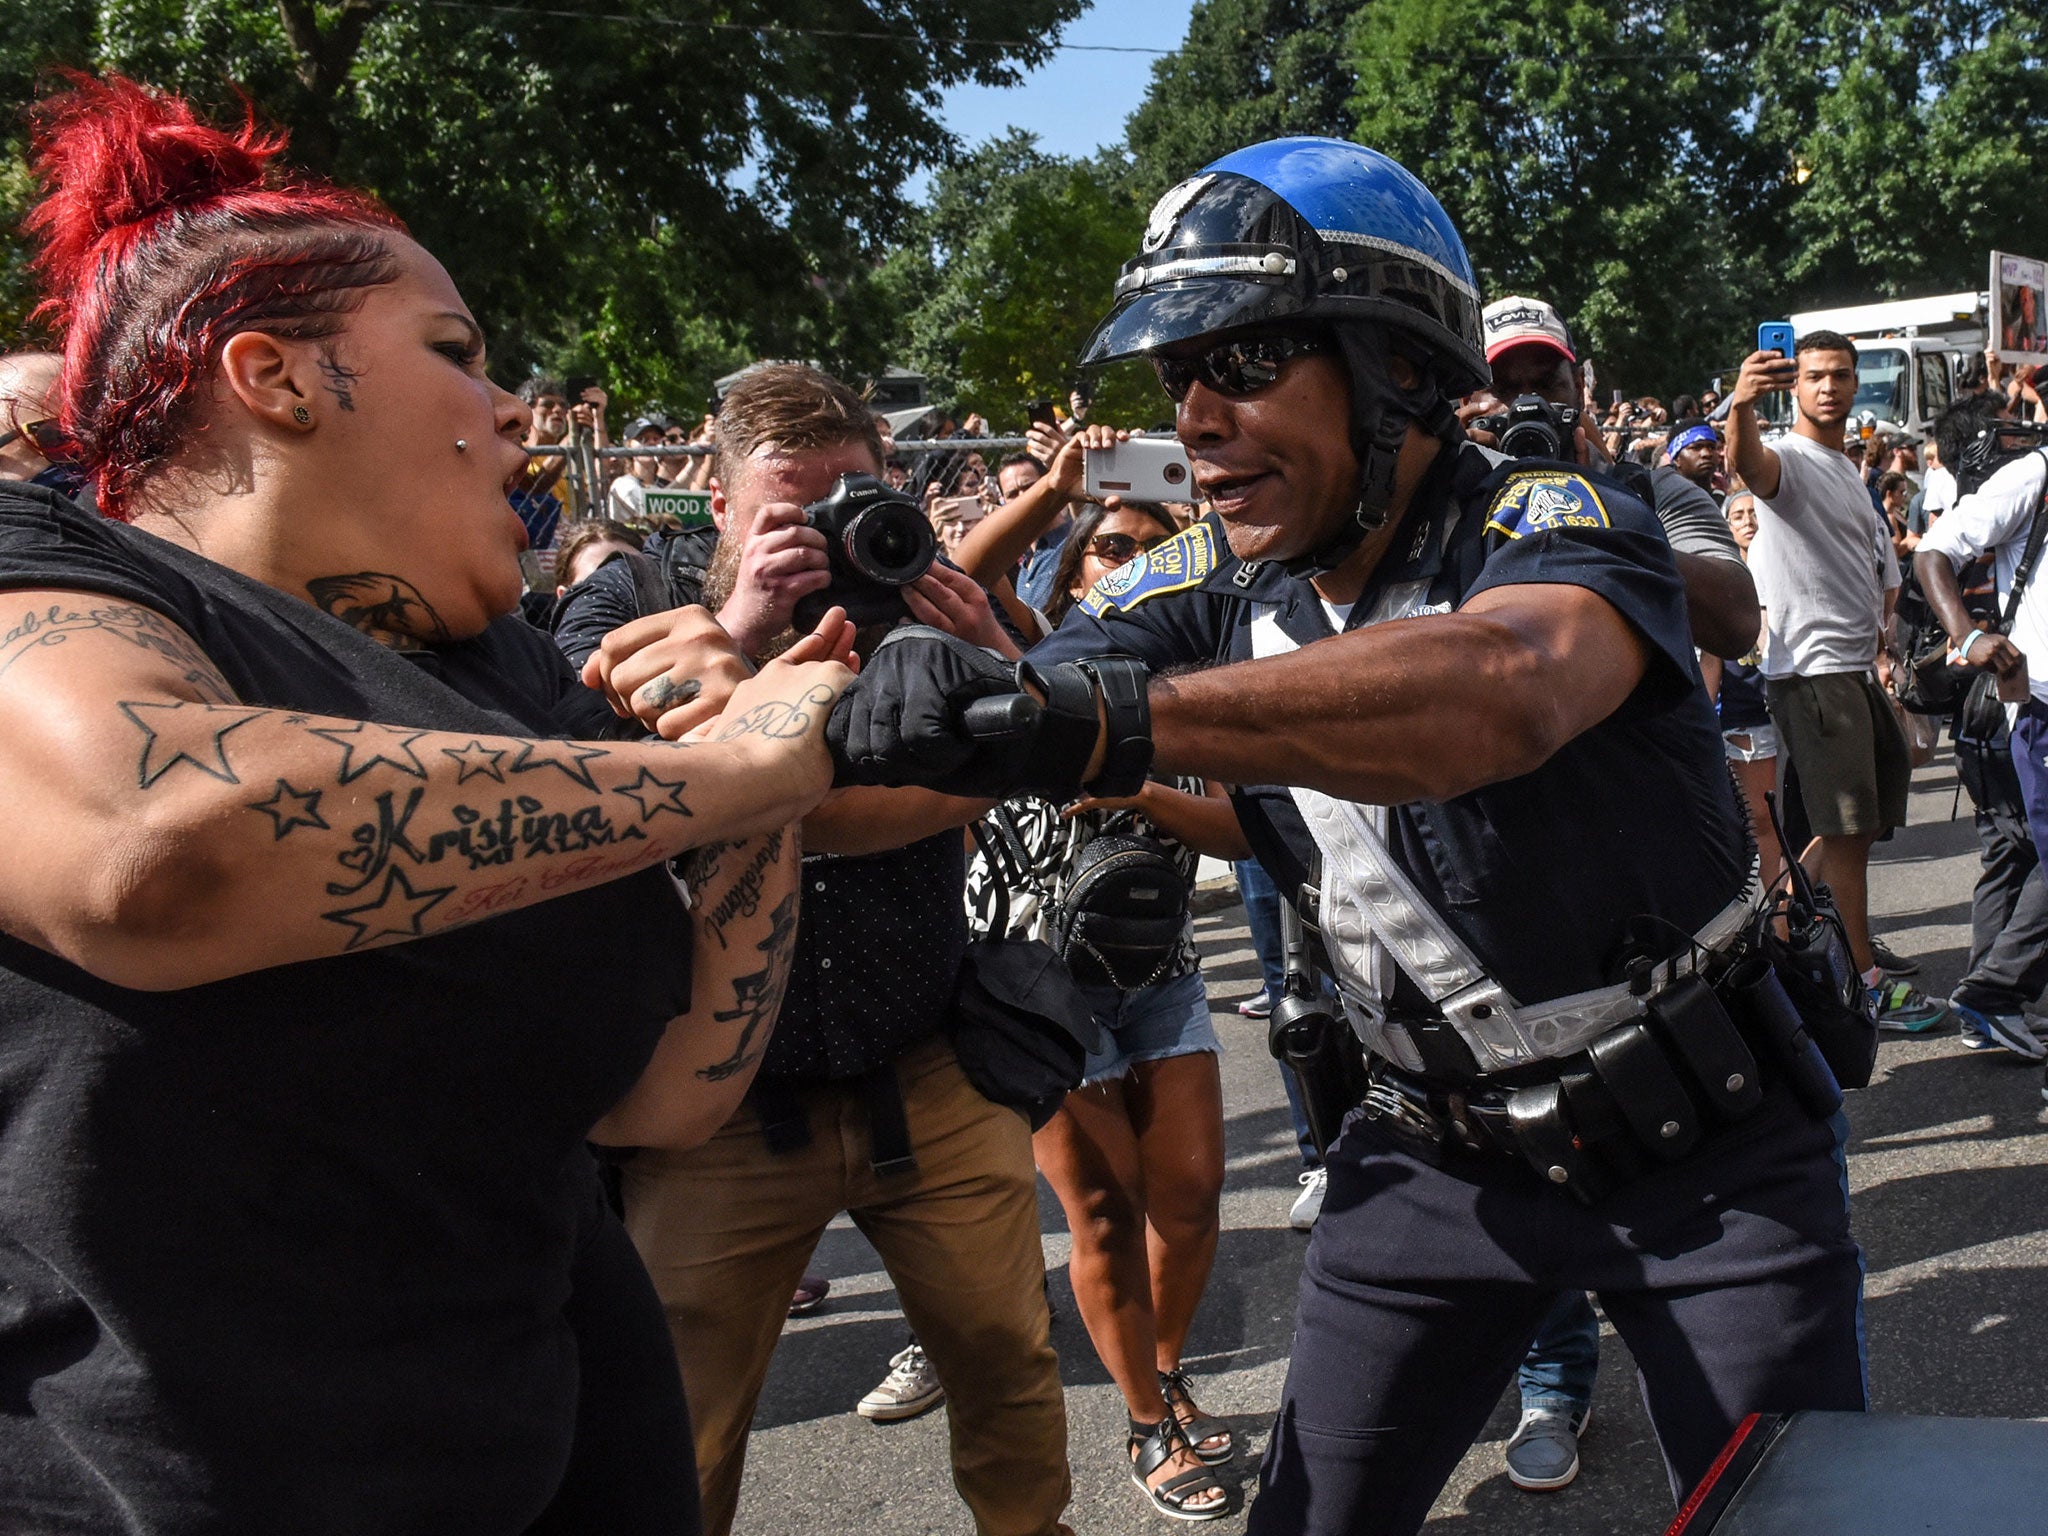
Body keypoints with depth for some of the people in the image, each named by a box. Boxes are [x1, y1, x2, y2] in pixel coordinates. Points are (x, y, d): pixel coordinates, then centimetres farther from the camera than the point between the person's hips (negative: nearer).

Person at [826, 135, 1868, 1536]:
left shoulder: (1554, 528, -22)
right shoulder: (1213, 589, -6)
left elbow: (1497, 692, -47)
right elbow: (939, 775, -12)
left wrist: (1100, 716, -59)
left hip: (1700, 1142, -3)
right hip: (1441, 1152, 4)